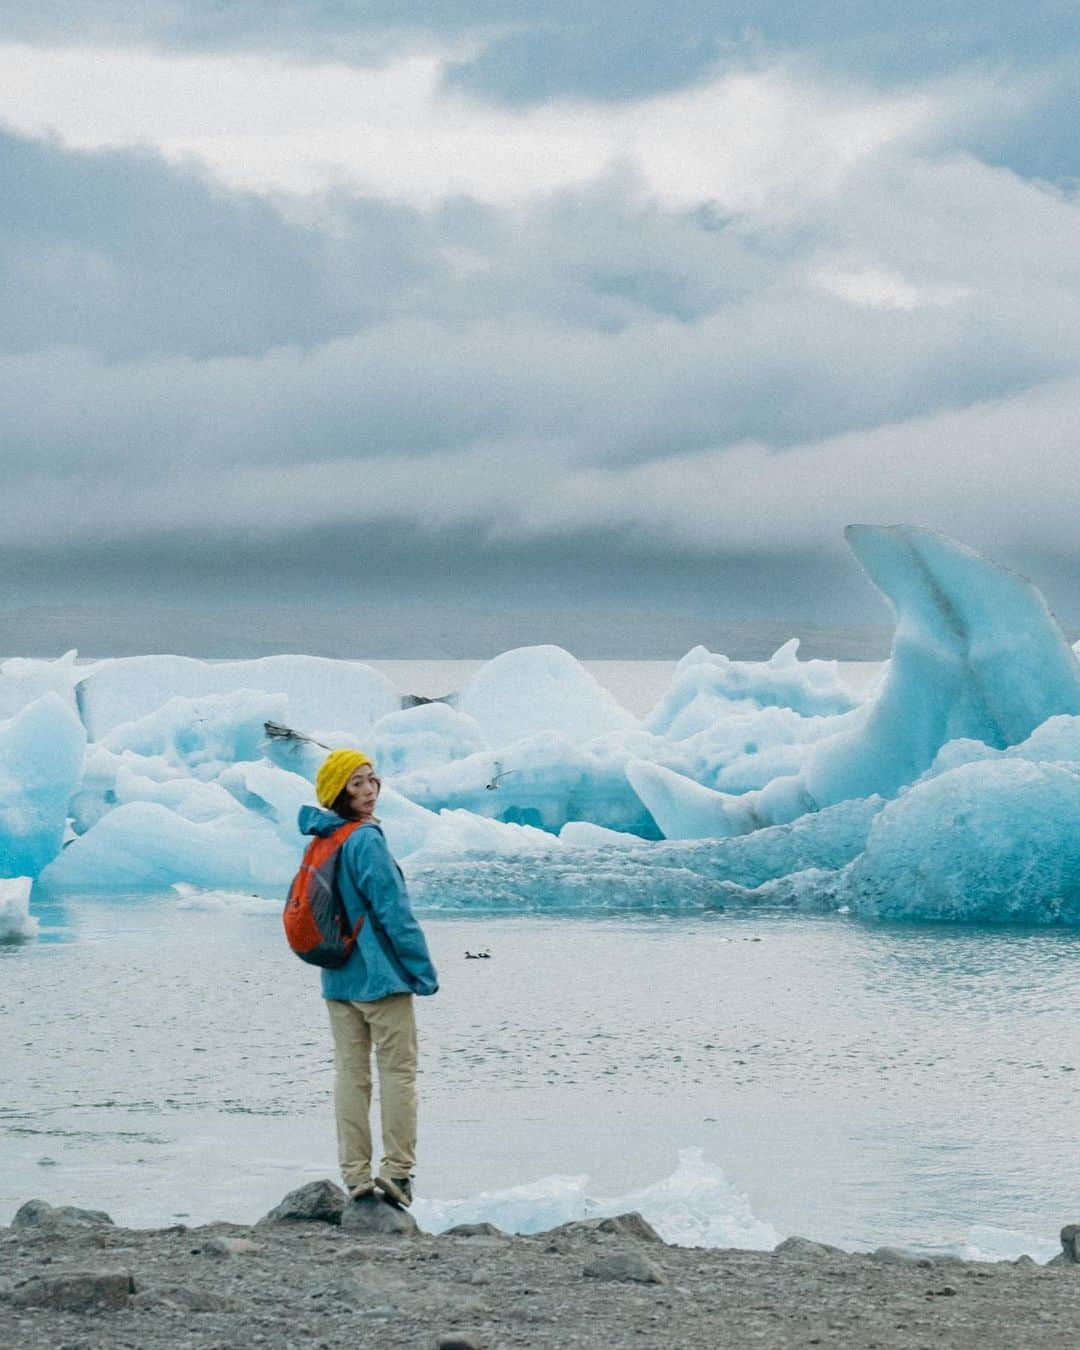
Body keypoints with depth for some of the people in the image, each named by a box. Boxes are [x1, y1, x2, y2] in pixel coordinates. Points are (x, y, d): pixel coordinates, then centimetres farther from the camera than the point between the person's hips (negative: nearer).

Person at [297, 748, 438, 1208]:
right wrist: (424, 970, -11)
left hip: (337, 978, 7)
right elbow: (394, 911, -17)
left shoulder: (321, 843, 5)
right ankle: (397, 1170, -2)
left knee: (349, 1074, 7)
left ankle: (355, 1175, 5)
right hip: (382, 977, -7)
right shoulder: (366, 841, -17)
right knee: (398, 1071, 0)